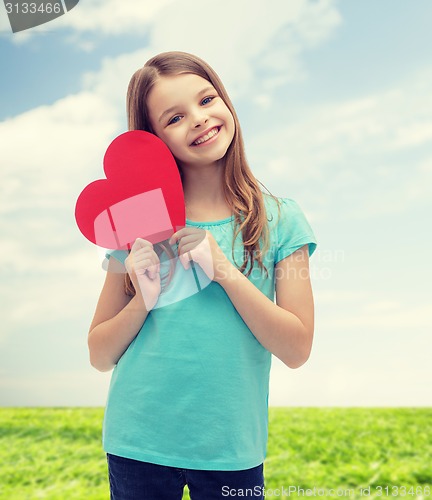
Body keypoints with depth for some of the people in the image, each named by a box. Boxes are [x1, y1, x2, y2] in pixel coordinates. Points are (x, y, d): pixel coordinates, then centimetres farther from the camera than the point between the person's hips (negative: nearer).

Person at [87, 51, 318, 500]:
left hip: (231, 450, 0)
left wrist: (224, 270, -18)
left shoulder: (280, 221, -5)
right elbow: (100, 355, 1)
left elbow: (296, 350, -9)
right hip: (137, 445, 1)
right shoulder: (141, 224, -4)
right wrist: (143, 299, -17)